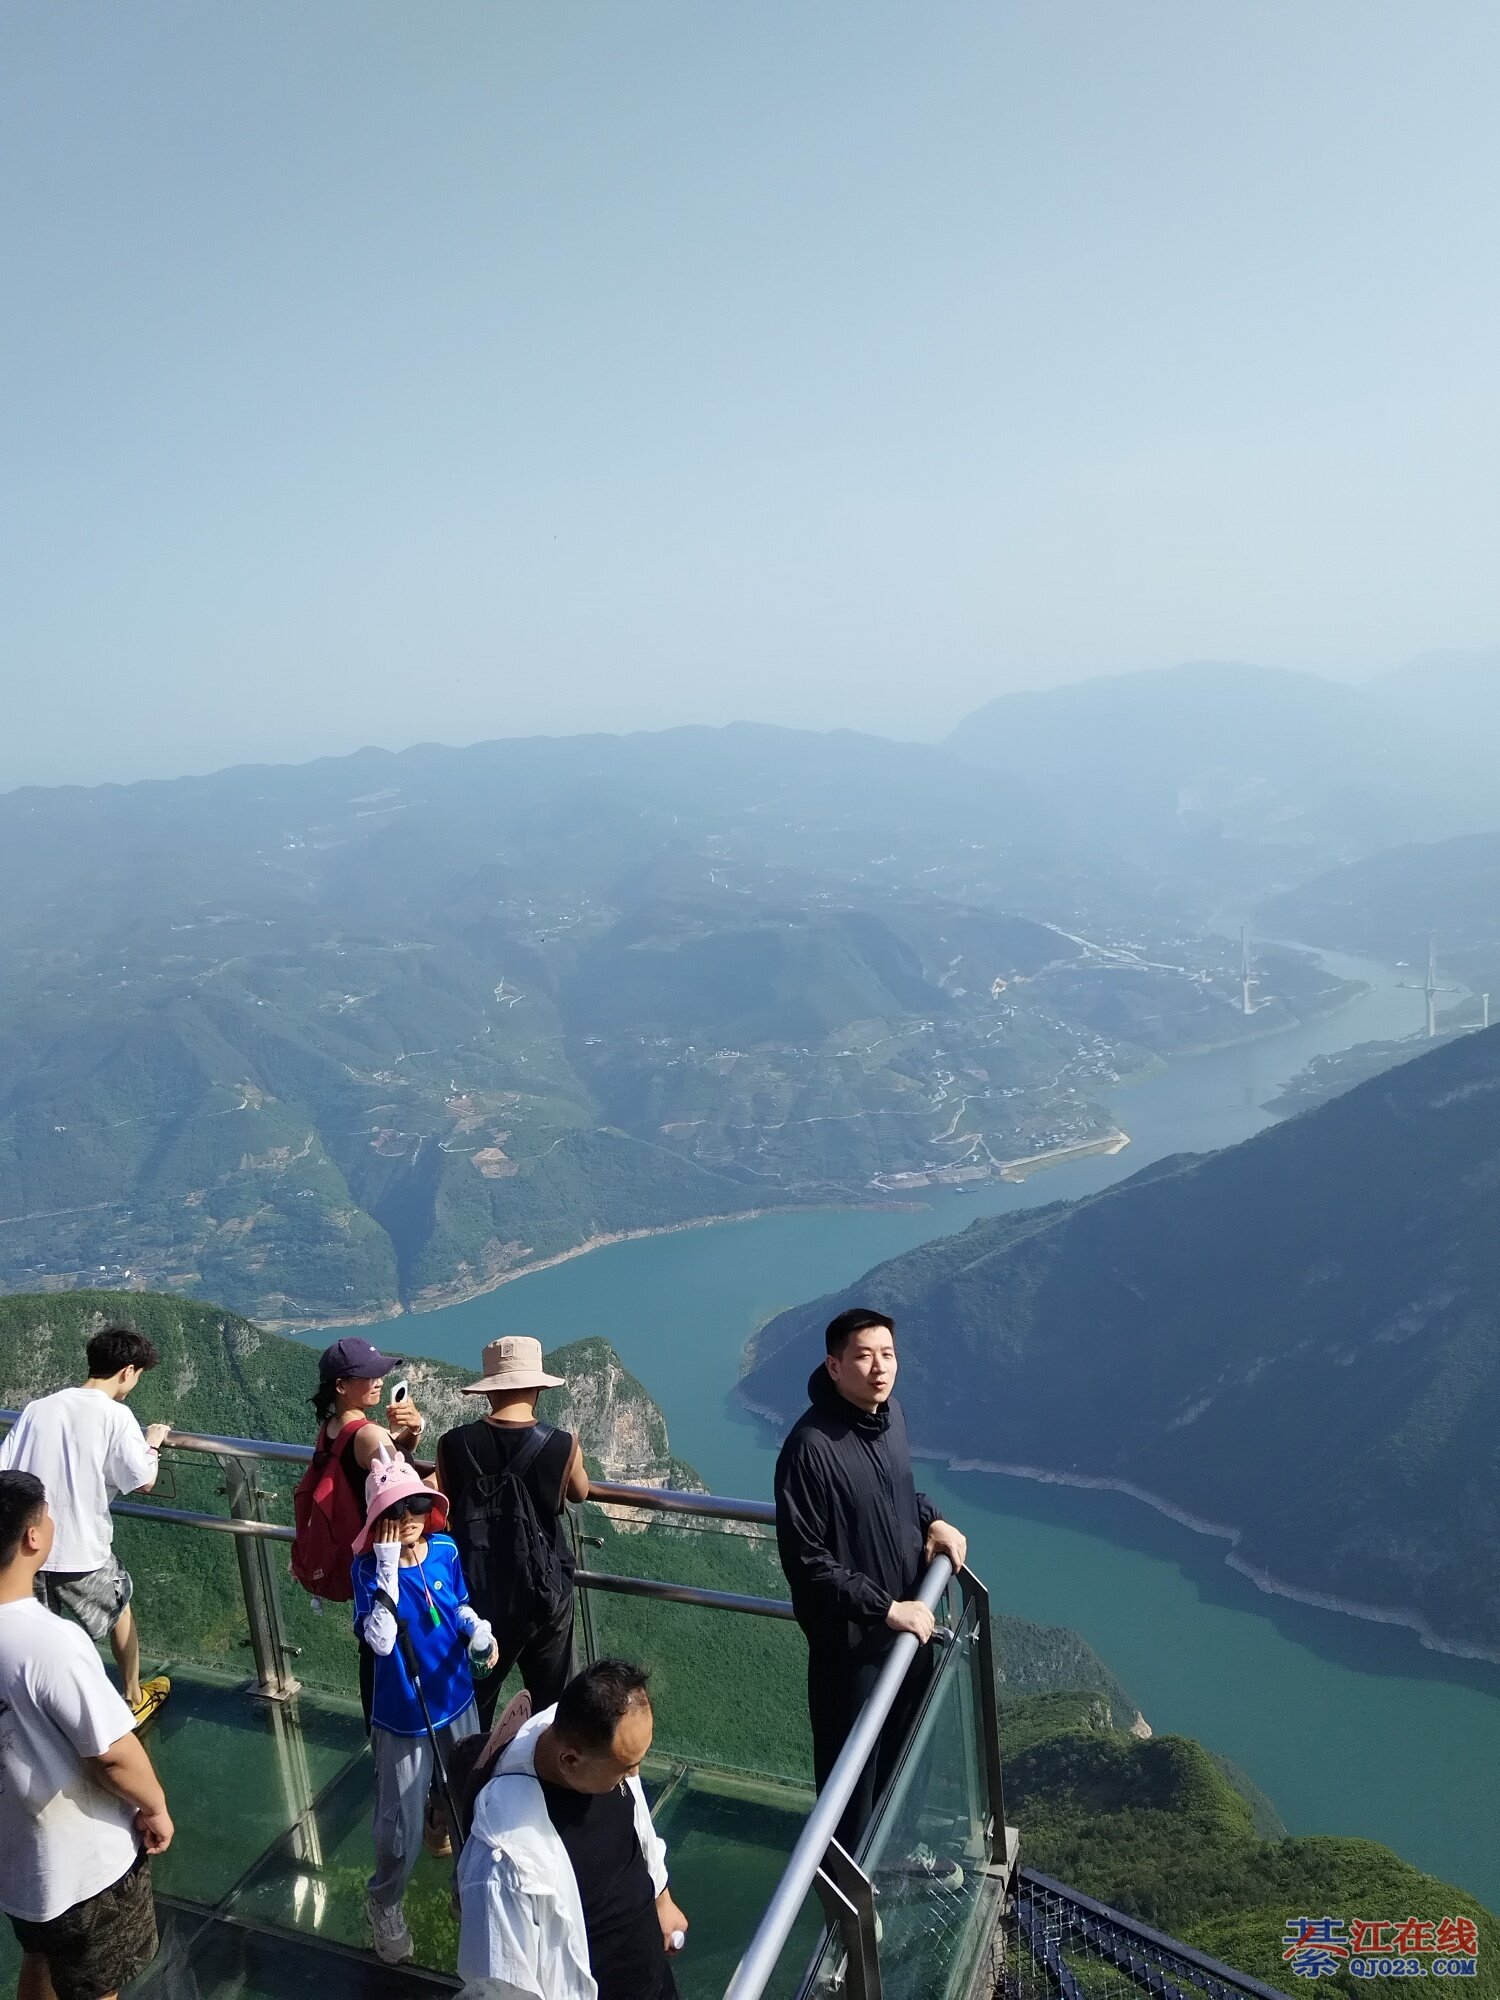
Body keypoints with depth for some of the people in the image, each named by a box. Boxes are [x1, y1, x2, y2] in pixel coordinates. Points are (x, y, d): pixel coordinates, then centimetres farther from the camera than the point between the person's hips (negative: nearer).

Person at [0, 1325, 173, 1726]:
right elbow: (143, 1482, -11)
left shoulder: (39, 1407, 1)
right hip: (81, 1553, -3)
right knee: (119, 1610, 23)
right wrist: (153, 1444, 6)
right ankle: (134, 1700, 39)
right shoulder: (115, 1415, -12)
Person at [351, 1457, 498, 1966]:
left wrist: (479, 1633, -14)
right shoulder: (368, 1567, -21)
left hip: (456, 1704, 4)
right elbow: (380, 1641, -32)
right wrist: (387, 1568, -35)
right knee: (402, 1830, 9)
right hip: (402, 1719, -4)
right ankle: (384, 1905, 40)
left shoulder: (445, 1551, -10)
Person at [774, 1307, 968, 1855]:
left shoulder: (891, 1413, -4)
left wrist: (933, 1521, -1)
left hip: (909, 1617, 7)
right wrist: (885, 1609, -24)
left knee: (902, 1748, 26)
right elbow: (806, 1561, -24)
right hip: (851, 1636, -7)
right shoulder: (811, 1446, -28)